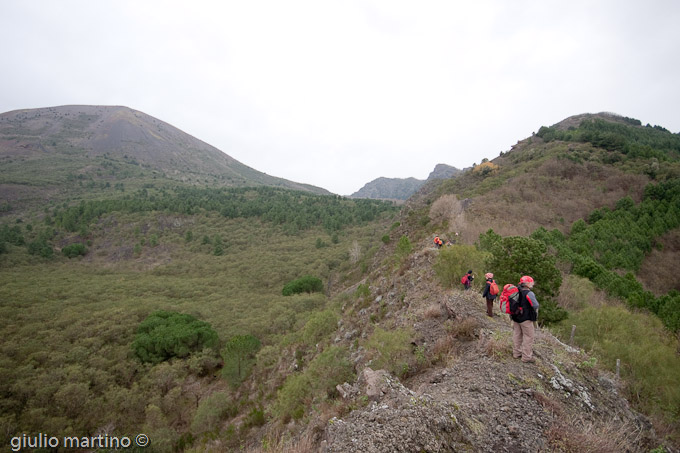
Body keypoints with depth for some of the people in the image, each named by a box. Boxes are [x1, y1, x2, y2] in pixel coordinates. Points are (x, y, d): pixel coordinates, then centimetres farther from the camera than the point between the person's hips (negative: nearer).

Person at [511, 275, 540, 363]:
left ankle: (516, 353, 29)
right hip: (526, 319, -7)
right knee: (528, 337, 3)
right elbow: (535, 306, -15)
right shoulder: (529, 293, -18)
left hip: (515, 318, 8)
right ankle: (526, 357, 7)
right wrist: (536, 313, 6)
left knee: (517, 336, 17)